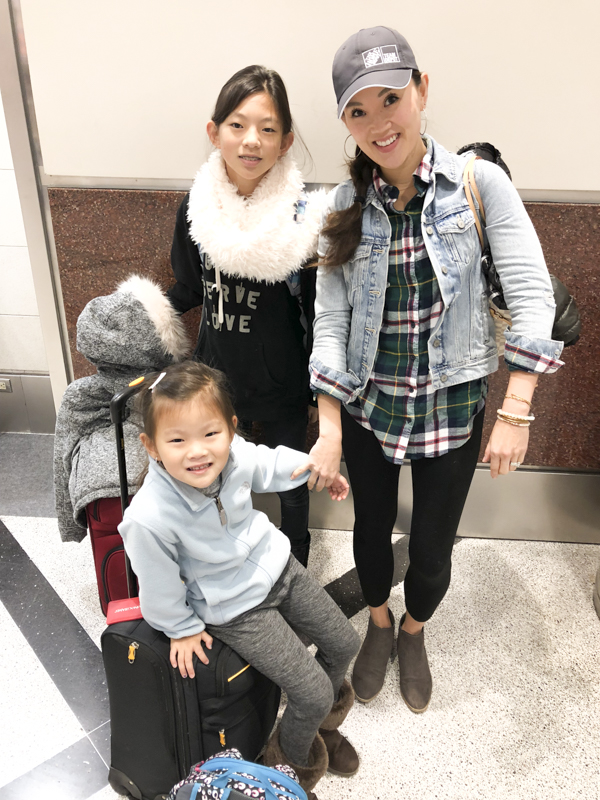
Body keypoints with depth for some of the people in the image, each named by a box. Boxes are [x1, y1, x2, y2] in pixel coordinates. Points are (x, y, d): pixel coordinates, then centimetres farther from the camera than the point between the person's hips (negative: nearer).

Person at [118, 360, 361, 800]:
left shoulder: (236, 454, -22)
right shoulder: (150, 519, -36)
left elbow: (271, 464, 3)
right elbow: (160, 587, -17)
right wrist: (181, 629, -2)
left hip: (276, 565, 6)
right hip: (237, 608, -6)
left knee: (345, 643, 17)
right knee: (312, 693, -4)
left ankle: (323, 720, 49)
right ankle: (292, 759, 32)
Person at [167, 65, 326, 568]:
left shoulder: (305, 216, -16)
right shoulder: (194, 211, -7)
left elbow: (317, 314, -10)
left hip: (283, 385, -2)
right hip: (216, 379, 3)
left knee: (290, 482, 18)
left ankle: (296, 564, 46)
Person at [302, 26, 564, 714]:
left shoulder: (477, 181, -10)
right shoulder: (344, 207, -5)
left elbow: (531, 292, -15)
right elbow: (330, 320, -7)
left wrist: (516, 414, -21)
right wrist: (329, 431, -11)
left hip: (451, 405, -1)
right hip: (366, 404, 2)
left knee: (433, 546, 12)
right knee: (372, 527, 19)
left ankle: (414, 633, 46)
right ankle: (378, 626, 50)